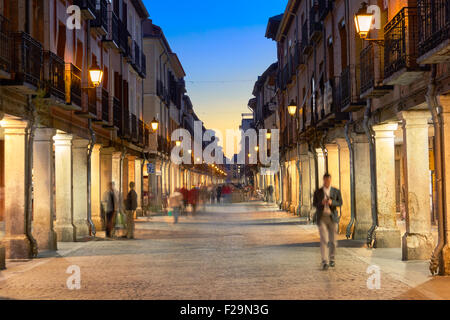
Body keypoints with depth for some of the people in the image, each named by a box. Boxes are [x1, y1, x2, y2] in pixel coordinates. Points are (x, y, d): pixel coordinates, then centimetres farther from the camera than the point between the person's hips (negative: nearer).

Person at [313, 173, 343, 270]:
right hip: (321, 218, -1)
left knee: (333, 240, 5)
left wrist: (331, 202, -23)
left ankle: (332, 259, 28)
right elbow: (314, 204, 4)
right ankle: (325, 262, -14)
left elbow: (340, 203, -2)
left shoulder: (336, 191, 2)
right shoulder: (317, 192, 2)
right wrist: (321, 202, -18)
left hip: (332, 218, 1)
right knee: (324, 240, -12)